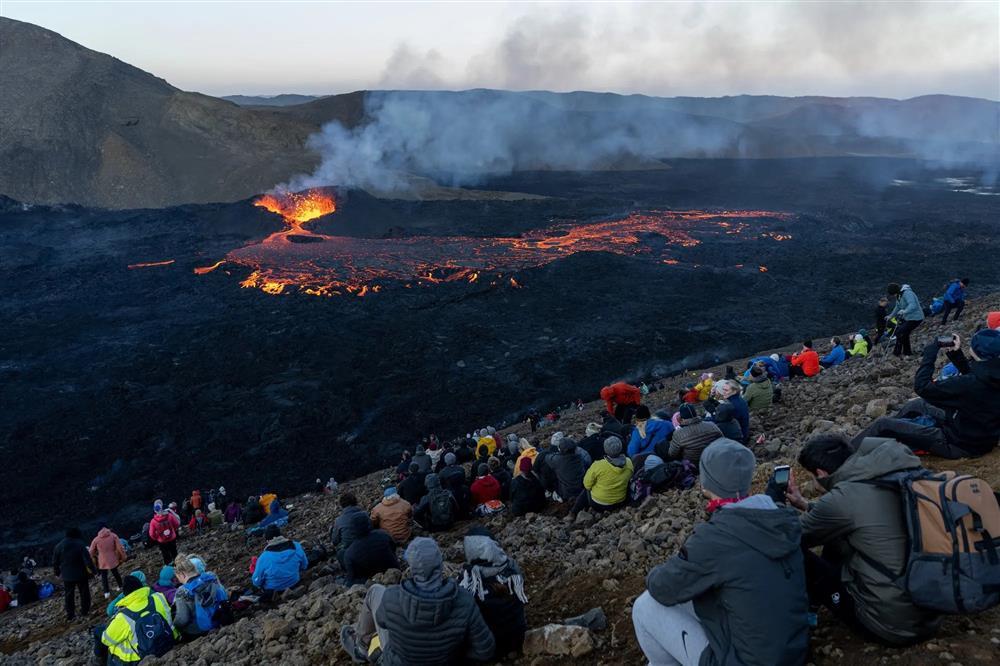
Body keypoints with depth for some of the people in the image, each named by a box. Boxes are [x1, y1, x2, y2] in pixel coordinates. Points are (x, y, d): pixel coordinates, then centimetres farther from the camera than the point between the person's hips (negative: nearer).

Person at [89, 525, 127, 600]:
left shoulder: (96, 539, -9)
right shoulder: (113, 536, -11)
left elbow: (91, 552, 0)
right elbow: (119, 548, -12)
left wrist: (93, 560, 16)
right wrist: (122, 557, 0)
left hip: (102, 561, -1)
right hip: (113, 560, 1)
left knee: (104, 576, 14)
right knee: (115, 573, 21)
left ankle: (107, 592, 13)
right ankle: (120, 586, 34)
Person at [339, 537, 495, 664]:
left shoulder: (391, 599, -34)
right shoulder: (464, 602, -32)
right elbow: (485, 650, -20)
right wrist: (455, 649, -2)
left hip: (397, 661, -1)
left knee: (376, 591, 15)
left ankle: (361, 644, 42)